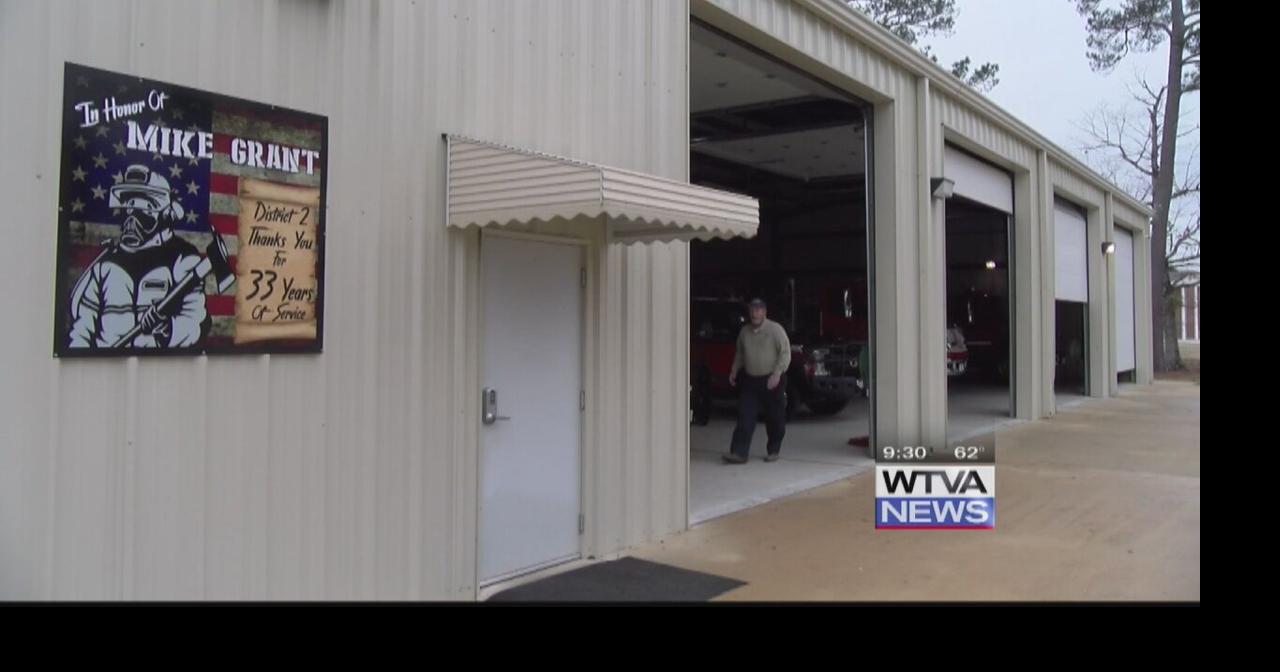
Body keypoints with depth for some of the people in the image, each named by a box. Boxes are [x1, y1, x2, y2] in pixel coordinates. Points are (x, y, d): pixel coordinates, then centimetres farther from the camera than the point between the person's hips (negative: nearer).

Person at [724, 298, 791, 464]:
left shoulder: (775, 329, -6)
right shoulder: (744, 331, 10)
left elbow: (785, 353, -10)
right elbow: (739, 354, 22)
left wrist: (777, 373, -21)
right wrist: (734, 371, 9)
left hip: (772, 380, -4)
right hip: (750, 381, 4)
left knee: (775, 419, 5)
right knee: (745, 418, -6)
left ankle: (773, 451, 20)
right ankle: (739, 453, -10)